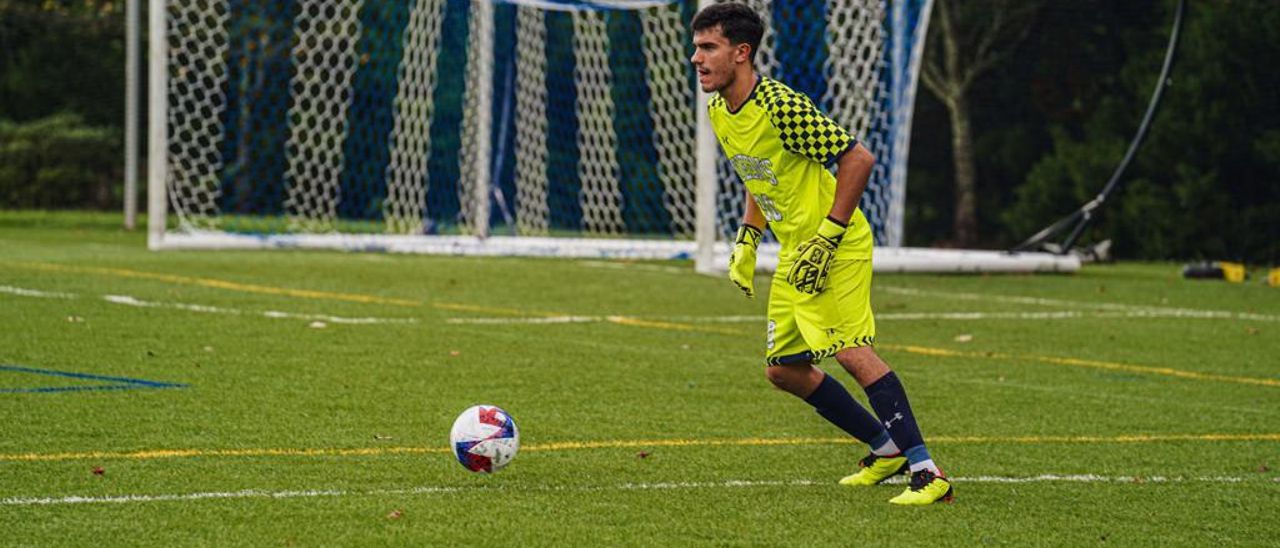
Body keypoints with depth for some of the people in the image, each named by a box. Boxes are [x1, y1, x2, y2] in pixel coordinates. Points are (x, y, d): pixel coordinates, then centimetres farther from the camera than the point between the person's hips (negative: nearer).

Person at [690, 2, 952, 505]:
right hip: (794, 253, 10)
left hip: (837, 247, -10)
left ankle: (927, 472, -20)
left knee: (851, 350, -22)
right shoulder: (718, 111, 5)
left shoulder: (781, 107, -22)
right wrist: (747, 239, 11)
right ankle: (886, 448, 24)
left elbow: (858, 159, -21)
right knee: (783, 369, 11)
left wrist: (827, 238, -22)